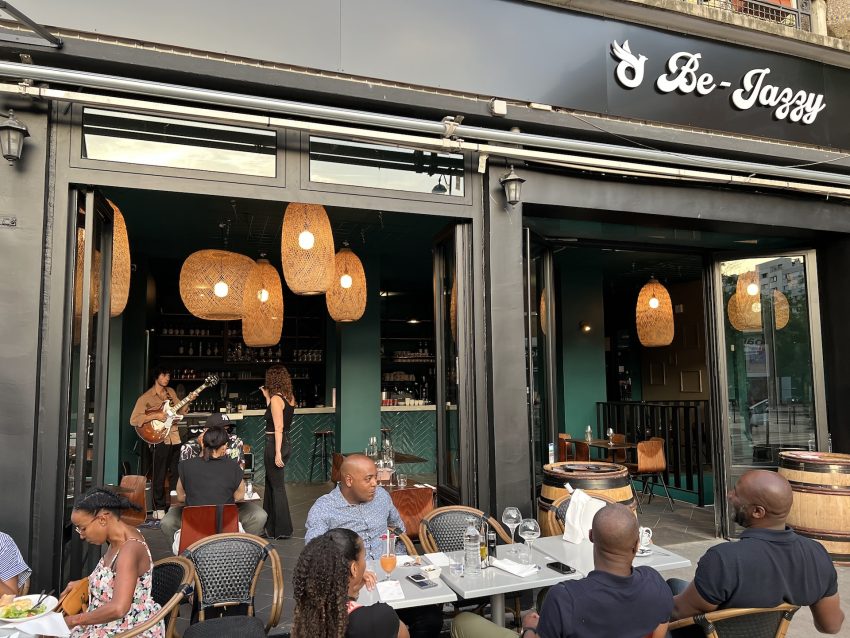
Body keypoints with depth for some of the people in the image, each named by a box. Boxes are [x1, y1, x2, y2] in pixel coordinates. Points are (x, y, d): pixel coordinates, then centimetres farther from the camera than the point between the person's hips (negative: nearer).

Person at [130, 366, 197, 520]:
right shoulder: (146, 398, -7)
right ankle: (159, 509, 15)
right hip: (159, 439, -6)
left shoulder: (171, 392, 12)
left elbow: (180, 411, 15)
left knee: (177, 474, 13)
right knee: (159, 476, 2)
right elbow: (133, 420, -13)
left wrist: (188, 401, -2)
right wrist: (155, 416, -19)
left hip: (174, 438, 6)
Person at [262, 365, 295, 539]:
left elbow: (278, 428, -21)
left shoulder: (276, 399, -16)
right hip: (286, 442, 9)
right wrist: (267, 397, 16)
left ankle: (282, 530, 9)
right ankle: (270, 525, 33)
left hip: (275, 443, -9)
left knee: (277, 486, 0)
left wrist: (277, 453, -21)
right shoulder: (290, 397, 7)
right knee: (271, 481, 21)